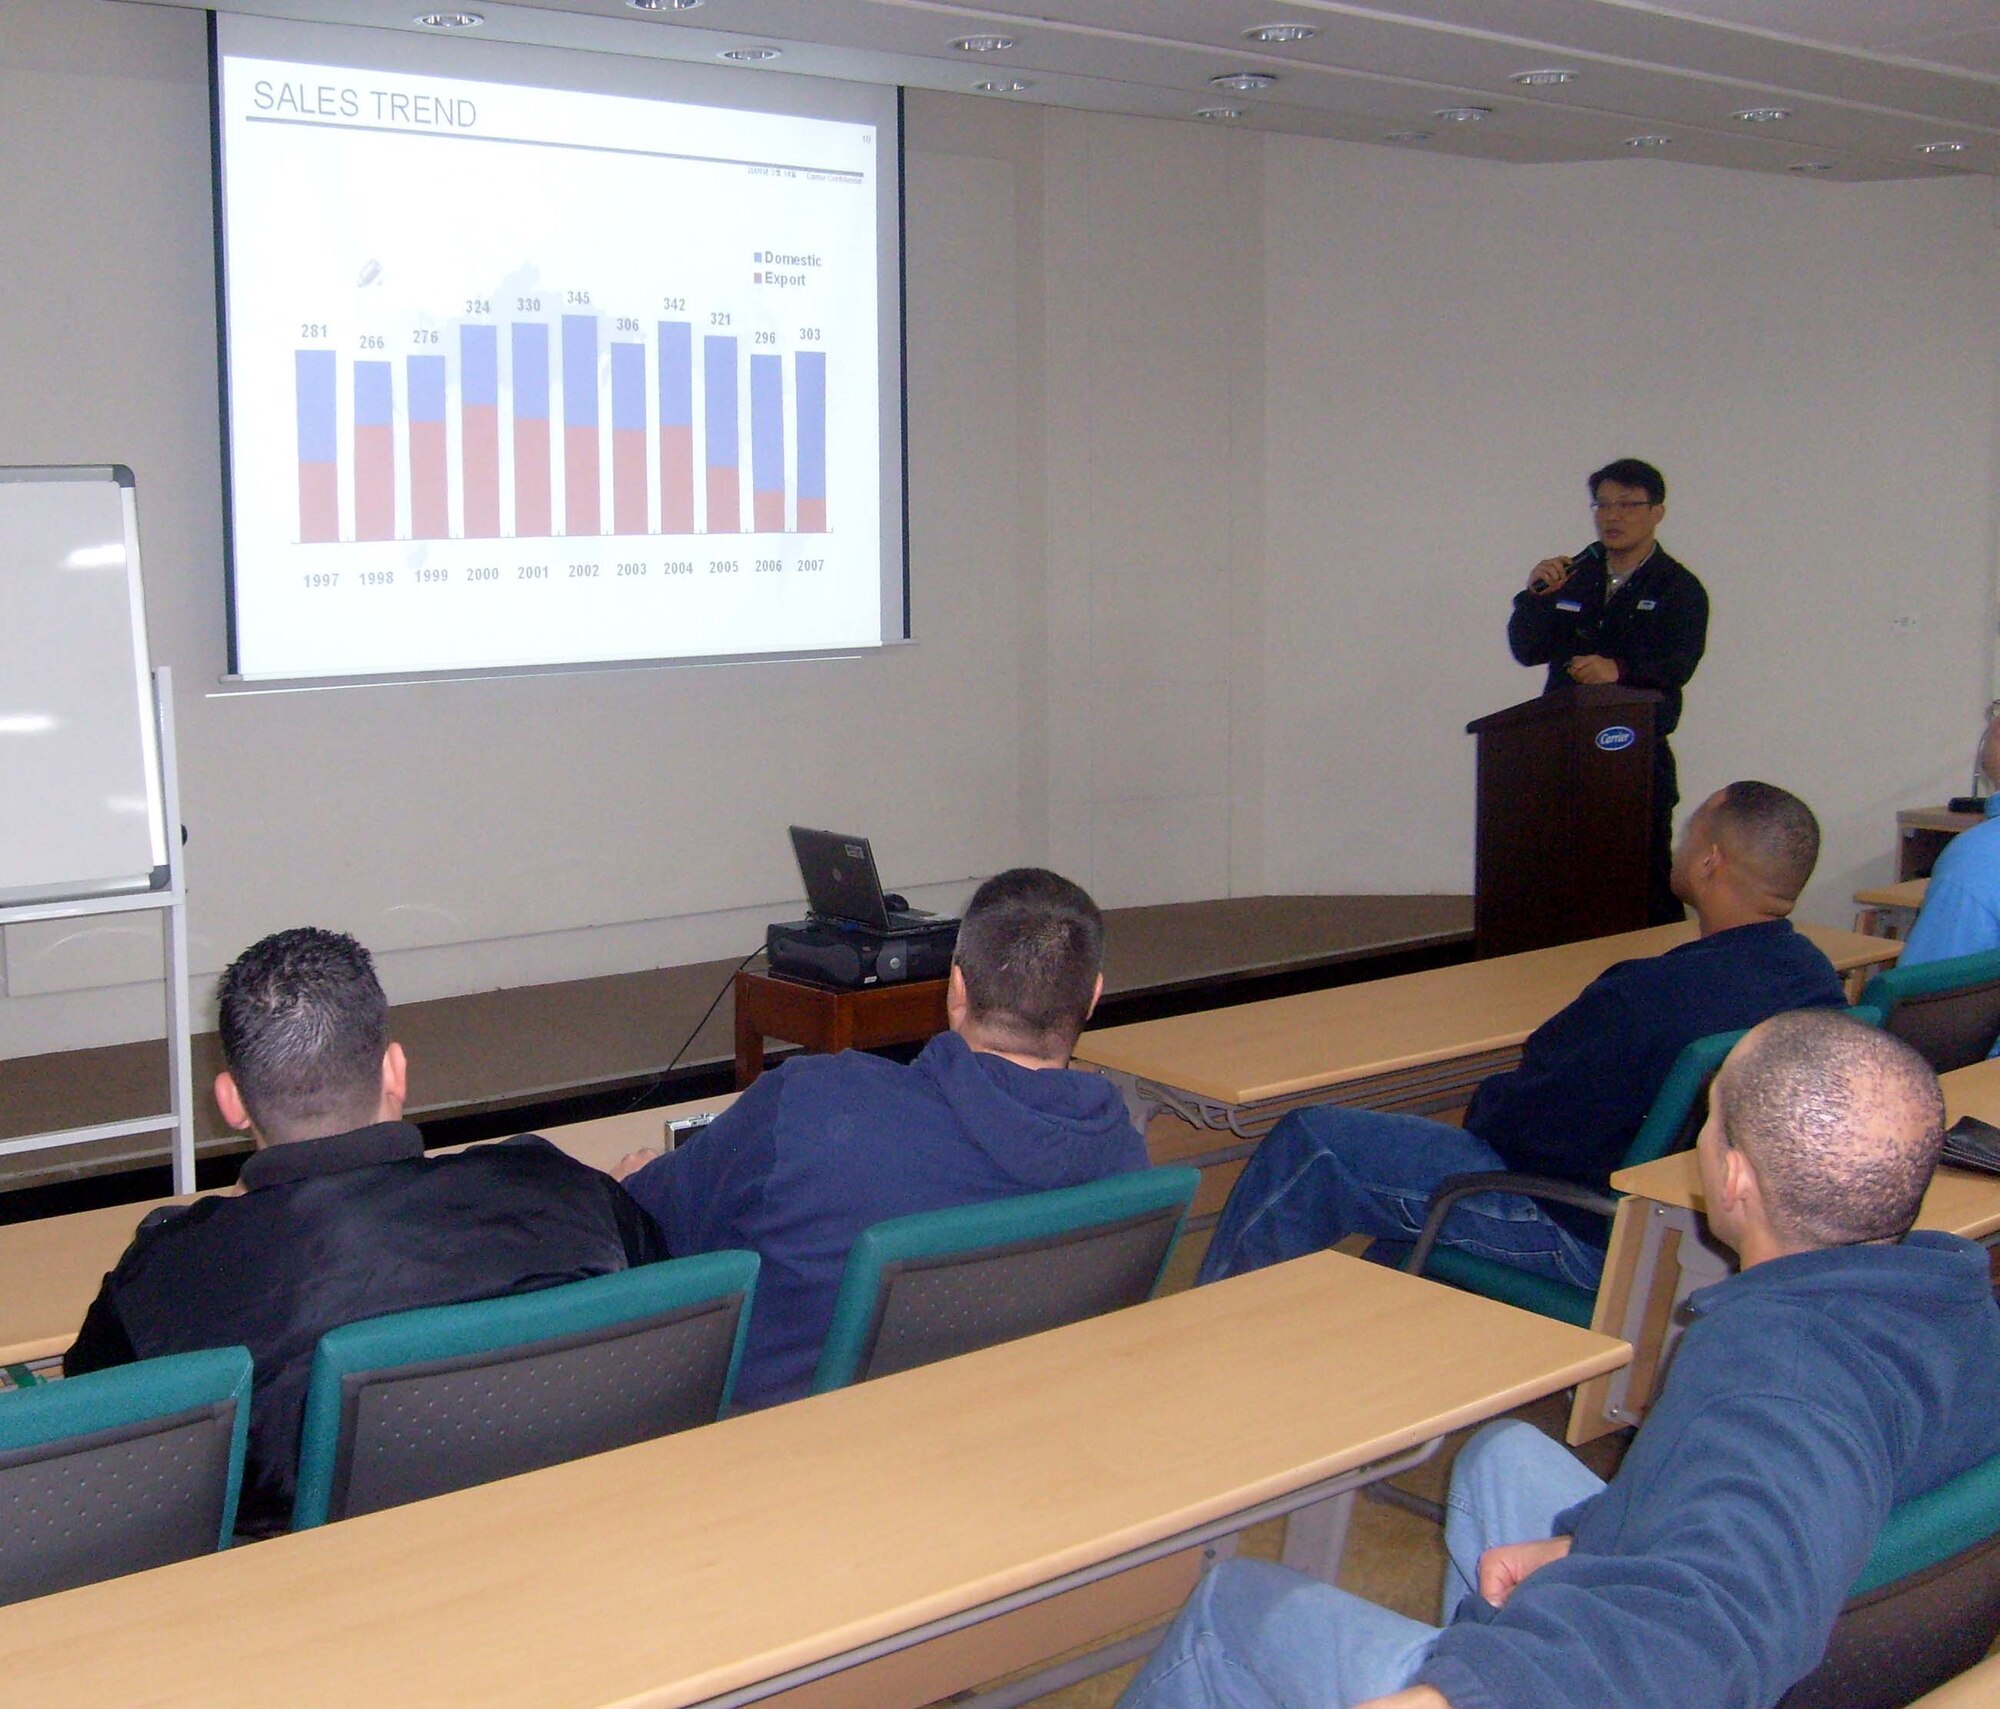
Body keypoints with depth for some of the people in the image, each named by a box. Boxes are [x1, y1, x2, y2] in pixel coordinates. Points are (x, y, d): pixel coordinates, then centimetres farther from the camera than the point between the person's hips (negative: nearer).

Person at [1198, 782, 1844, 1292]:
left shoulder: (1651, 994, -32)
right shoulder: (1816, 974, -4)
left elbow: (1523, 1119, -23)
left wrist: (1485, 1104, 1)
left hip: (1592, 1243, -9)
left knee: (1310, 1144, -1)